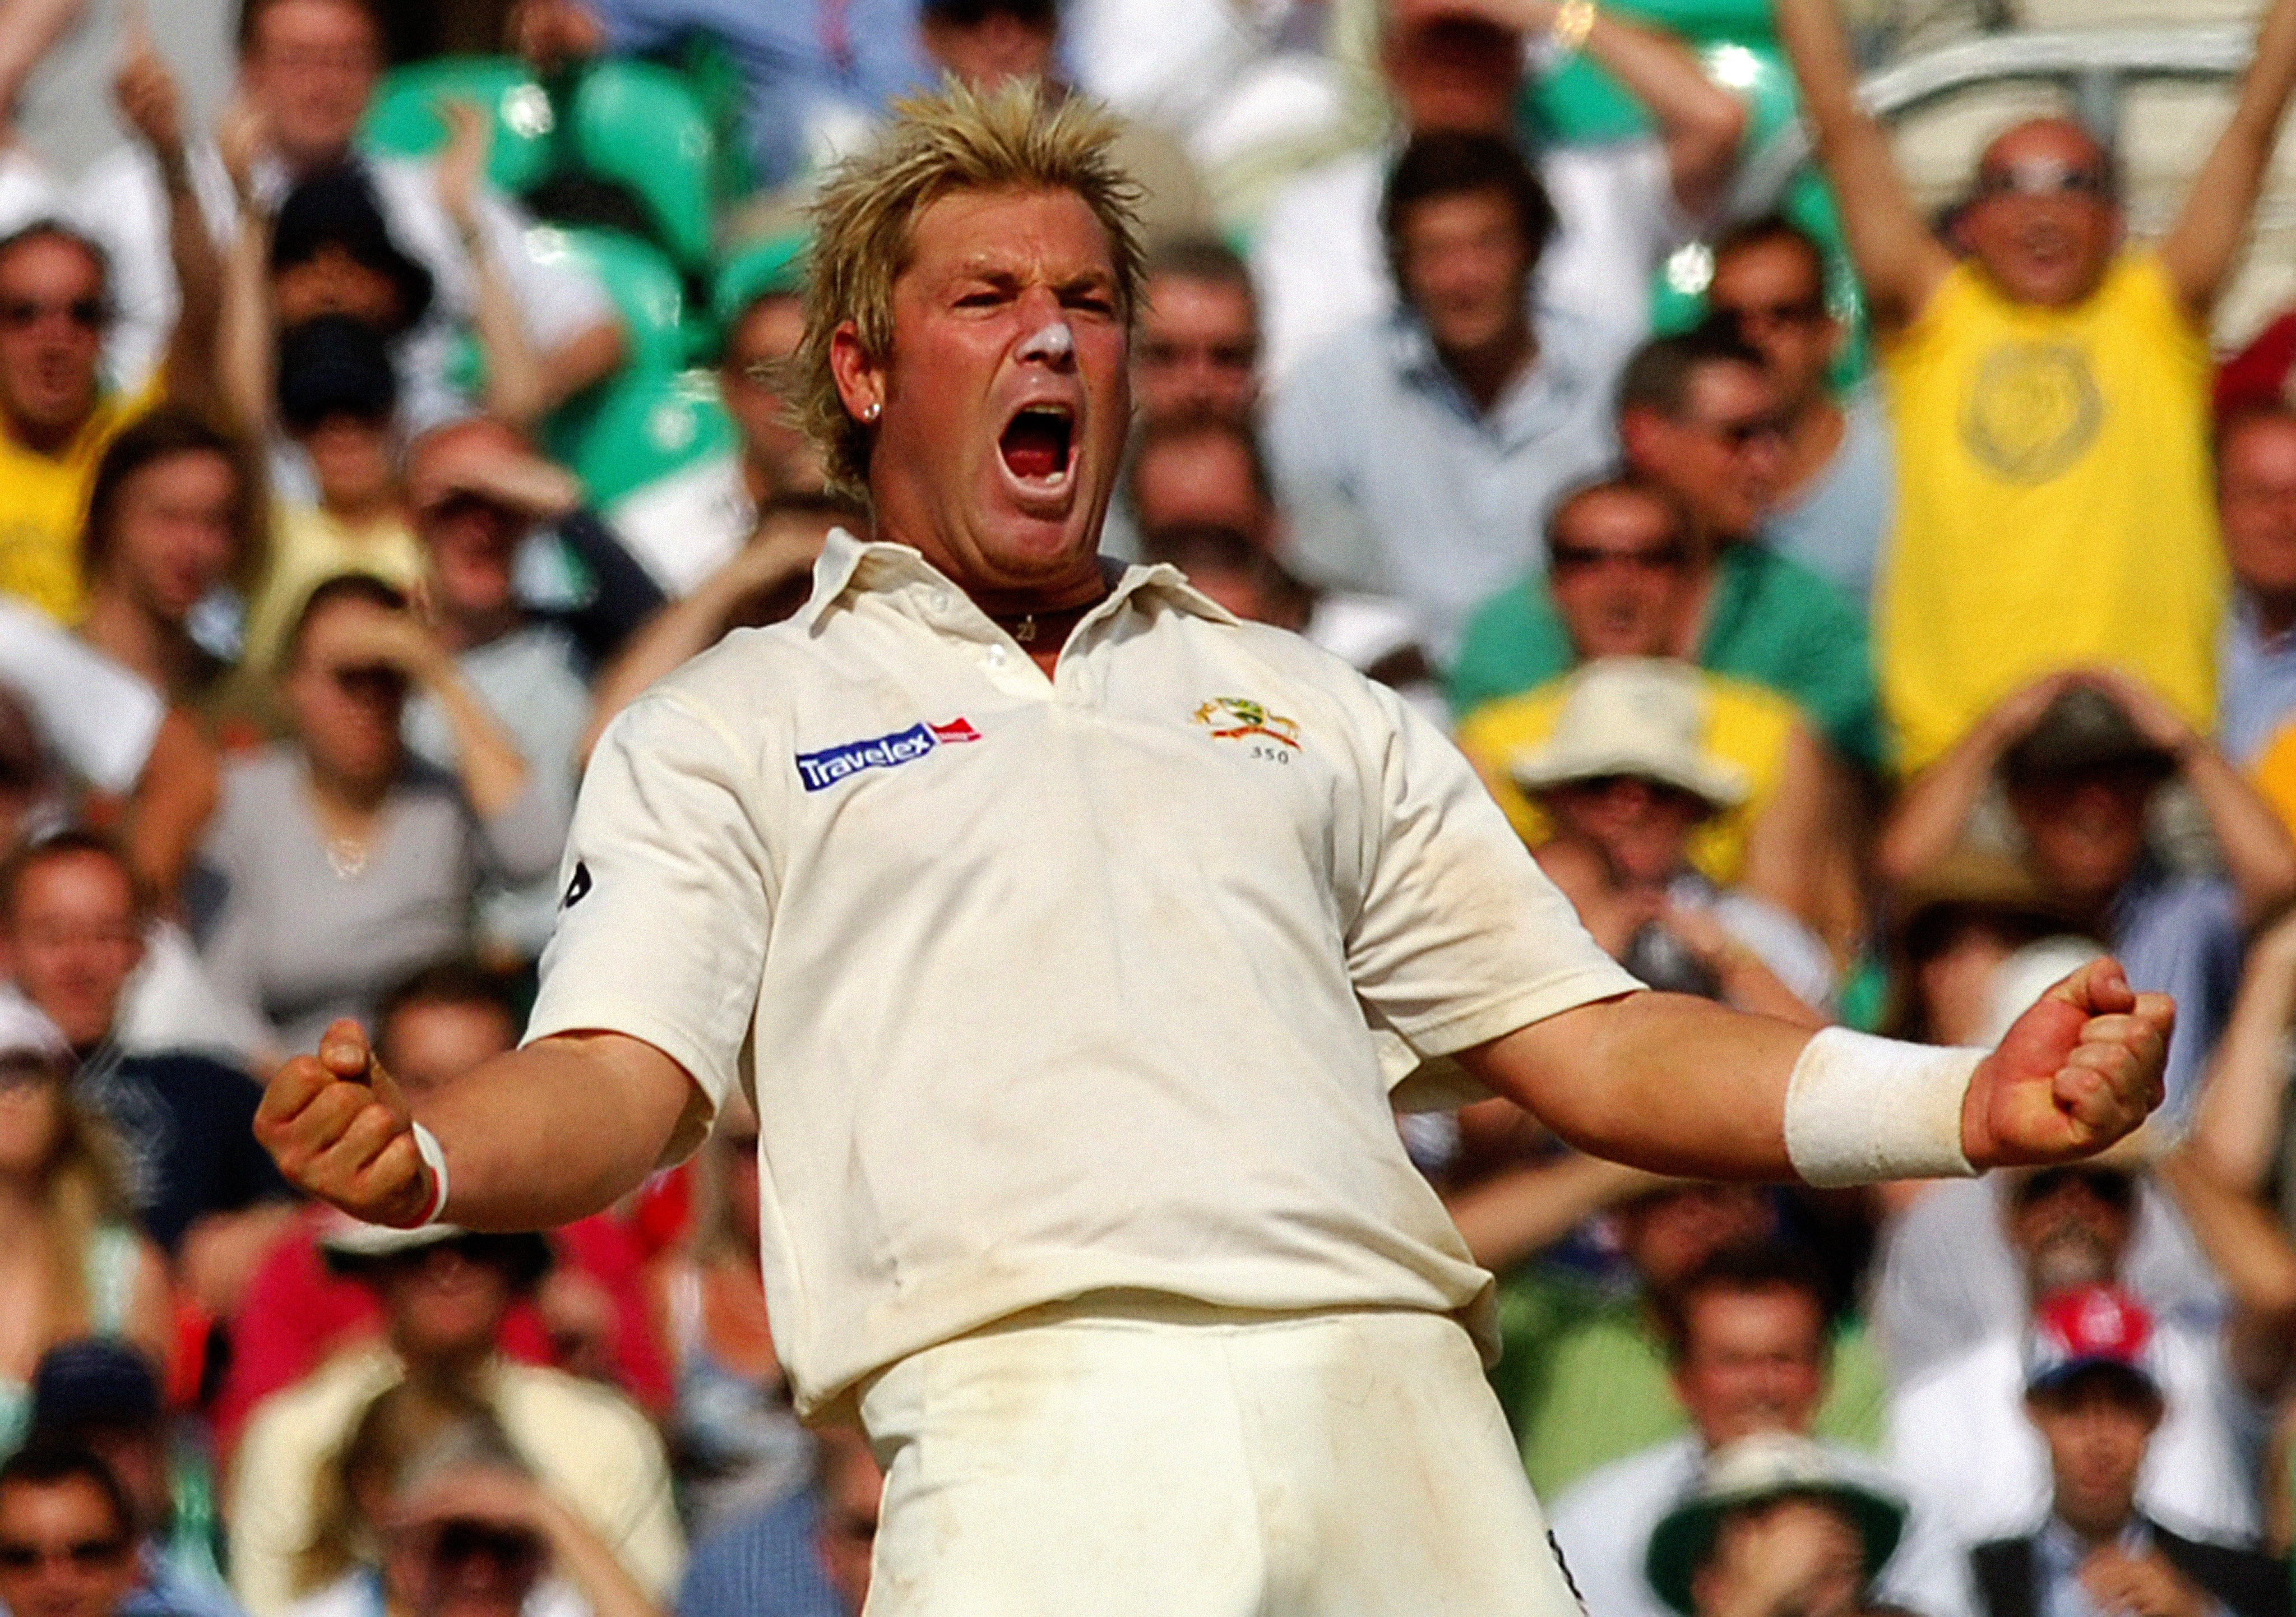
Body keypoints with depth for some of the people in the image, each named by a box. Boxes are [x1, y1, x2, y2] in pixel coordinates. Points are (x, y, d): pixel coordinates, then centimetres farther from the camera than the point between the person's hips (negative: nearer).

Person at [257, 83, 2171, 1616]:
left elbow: (1589, 1044, 24)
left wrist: (1962, 1102, 8)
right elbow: (623, 1079, 5)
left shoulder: (1310, 709, 29)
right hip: (1030, 1415, -2)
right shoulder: (731, 729, 19)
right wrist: (424, 1157, -19)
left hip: (1397, 1416, 2)